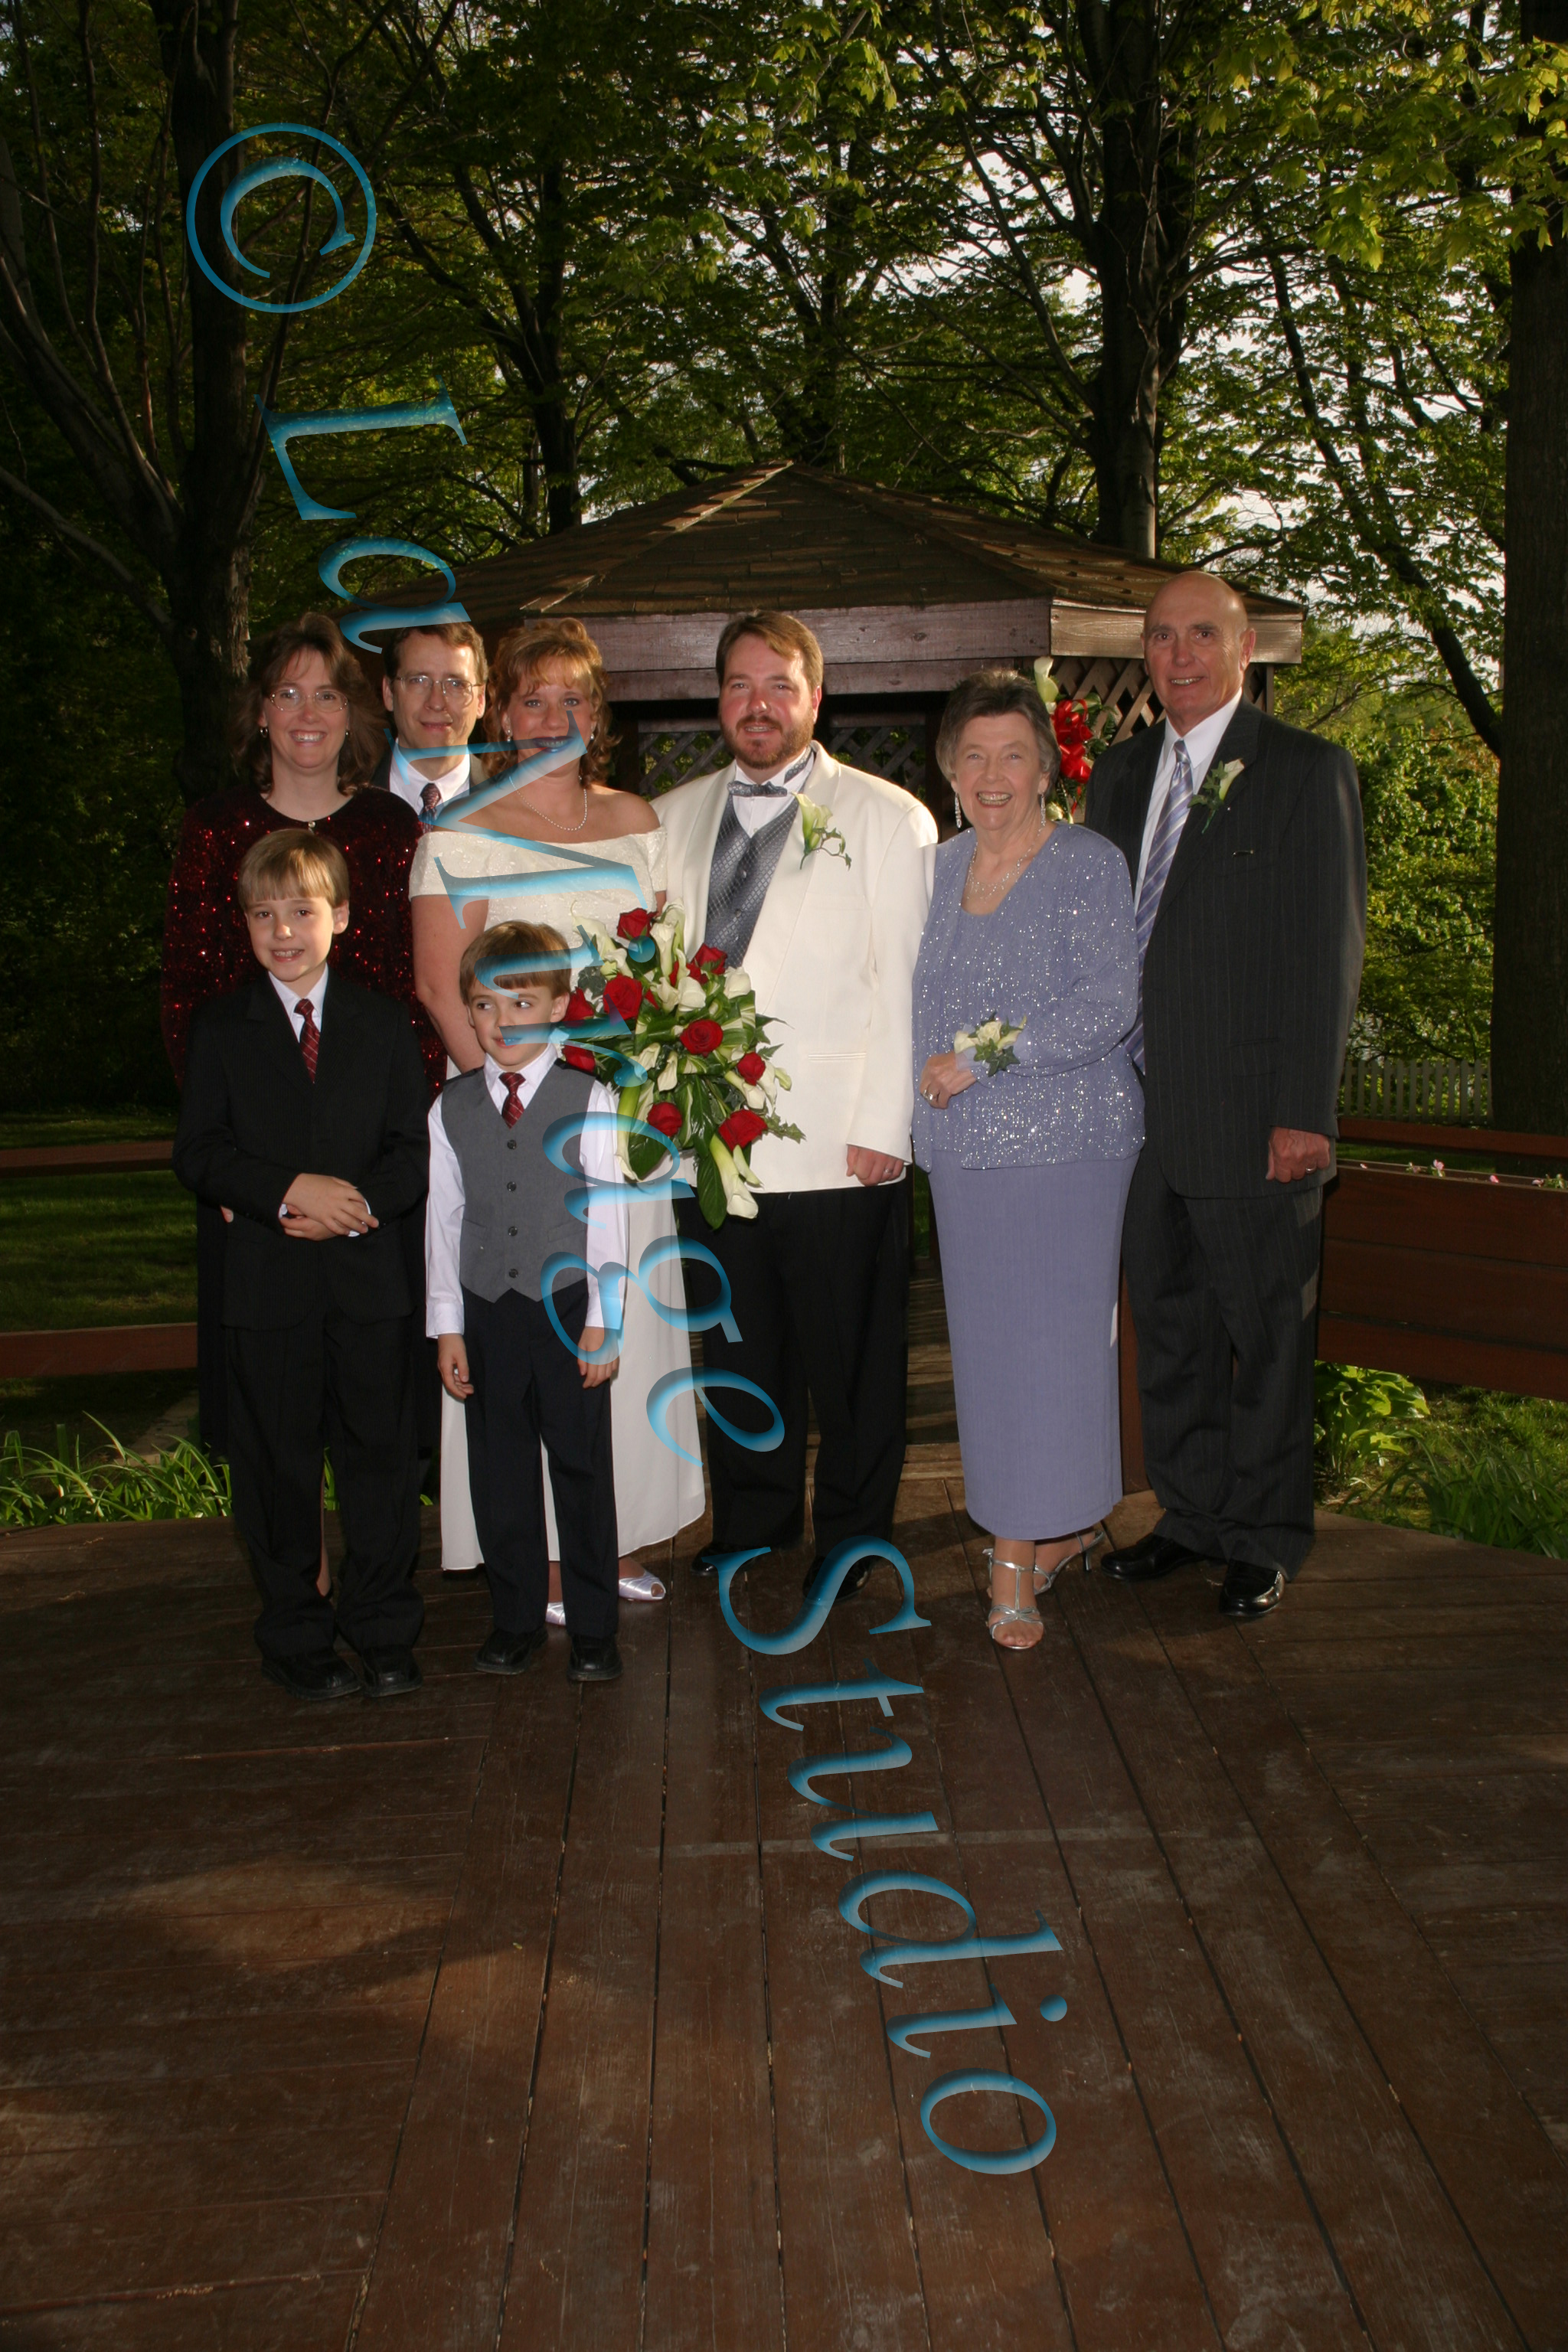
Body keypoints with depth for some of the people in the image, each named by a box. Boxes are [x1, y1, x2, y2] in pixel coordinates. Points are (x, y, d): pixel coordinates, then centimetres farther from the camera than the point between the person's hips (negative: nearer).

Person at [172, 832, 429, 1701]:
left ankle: (384, 1632, 21)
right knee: (277, 1464, 7)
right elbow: (197, 1154, -4)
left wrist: (355, 1206, -16)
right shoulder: (220, 1028, 4)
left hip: (370, 1279, 1)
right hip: (265, 1287, -1)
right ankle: (296, 1638, 22)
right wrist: (289, 1191, -18)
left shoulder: (383, 1024, 7)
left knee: (380, 1455, 6)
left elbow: (414, 1155, 2)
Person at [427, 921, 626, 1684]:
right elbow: (443, 1220, 6)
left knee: (581, 1468, 5)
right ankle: (515, 1621, 24)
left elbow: (607, 1217, -4)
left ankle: (592, 1628, 17)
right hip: (487, 1313, 3)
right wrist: (447, 1327, 5)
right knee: (499, 1472, 10)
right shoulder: (451, 1109, 3)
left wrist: (602, 1321, -6)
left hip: (567, 1310, -2)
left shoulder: (588, 1101, -4)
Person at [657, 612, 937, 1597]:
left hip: (838, 1149, -4)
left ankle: (851, 1534, 23)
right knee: (738, 1351, 12)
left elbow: (905, 987, -4)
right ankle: (751, 1521, 29)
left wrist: (883, 1127, -10)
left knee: (851, 1358, 5)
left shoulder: (889, 819, 1)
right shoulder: (673, 817, 15)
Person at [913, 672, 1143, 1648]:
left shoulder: (1088, 865, -6)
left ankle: (1016, 1562, 4)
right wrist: (929, 1080, 6)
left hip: (1065, 1141, -6)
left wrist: (983, 1060, -17)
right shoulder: (942, 867, 11)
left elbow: (1108, 1007, -15)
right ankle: (1065, 1521, 23)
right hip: (964, 1146, 6)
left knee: (1044, 1339, -4)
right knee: (989, 1340, 8)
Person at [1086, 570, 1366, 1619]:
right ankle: (1193, 1514, 30)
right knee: (1170, 1328, 14)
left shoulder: (1308, 771, -4)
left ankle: (1266, 1538, 21)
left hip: (1251, 1120, -5)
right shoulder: (1120, 775, 14)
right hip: (1139, 1112, 5)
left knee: (1267, 1336, 6)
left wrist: (1304, 1111, -14)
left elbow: (1329, 952, -8)